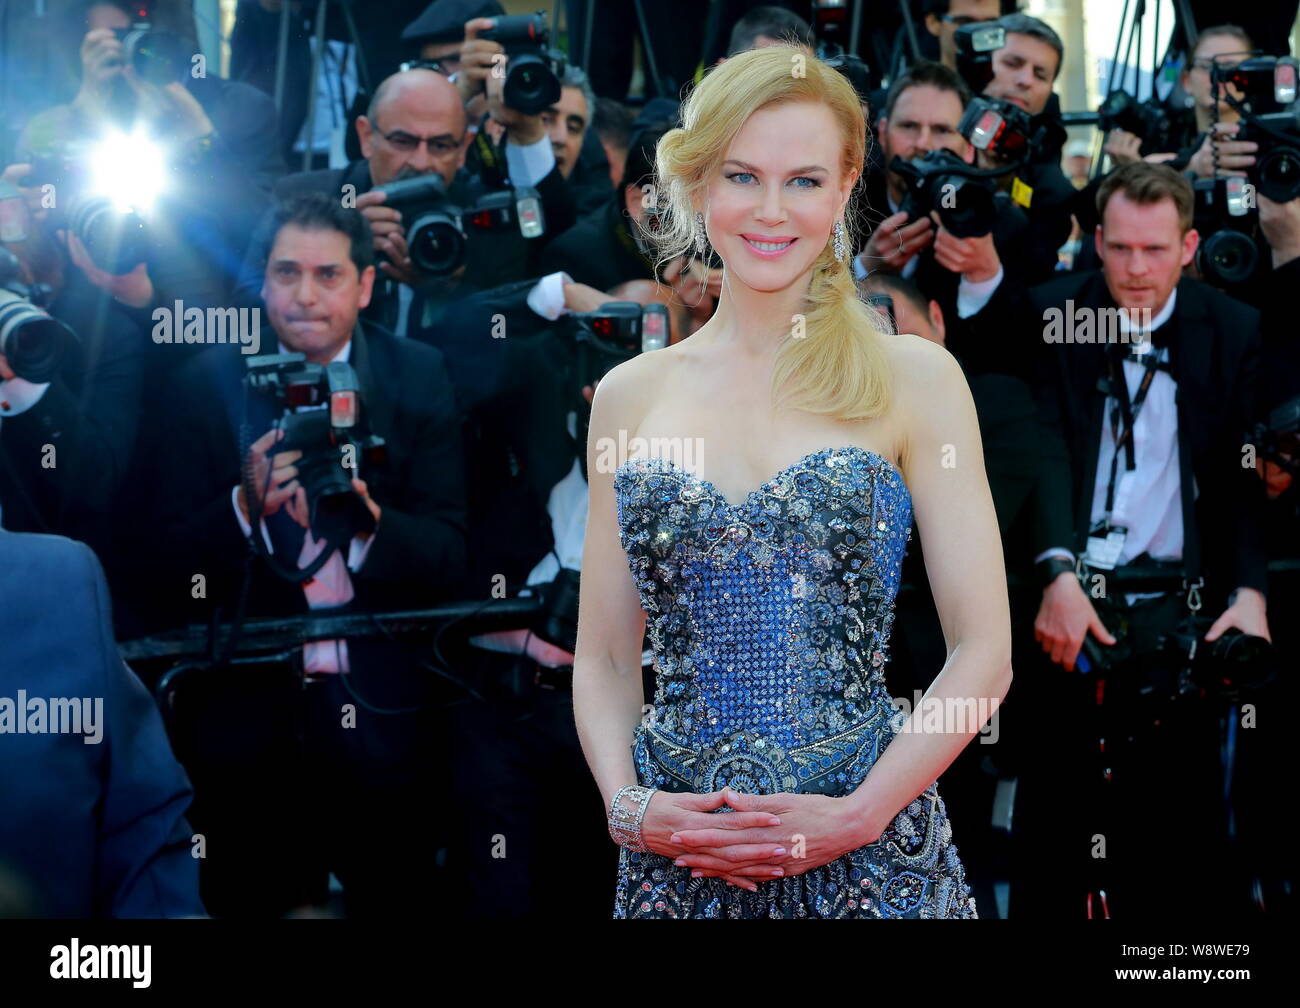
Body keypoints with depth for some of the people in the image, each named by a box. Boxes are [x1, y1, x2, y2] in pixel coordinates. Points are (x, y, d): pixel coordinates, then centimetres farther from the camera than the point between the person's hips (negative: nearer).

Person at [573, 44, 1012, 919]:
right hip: (674, 854, 2)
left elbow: (984, 655, -4)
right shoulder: (629, 396, 4)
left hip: (871, 857, -2)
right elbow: (606, 657, 8)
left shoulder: (914, 379, -3)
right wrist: (628, 805, -7)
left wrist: (860, 813, -13)